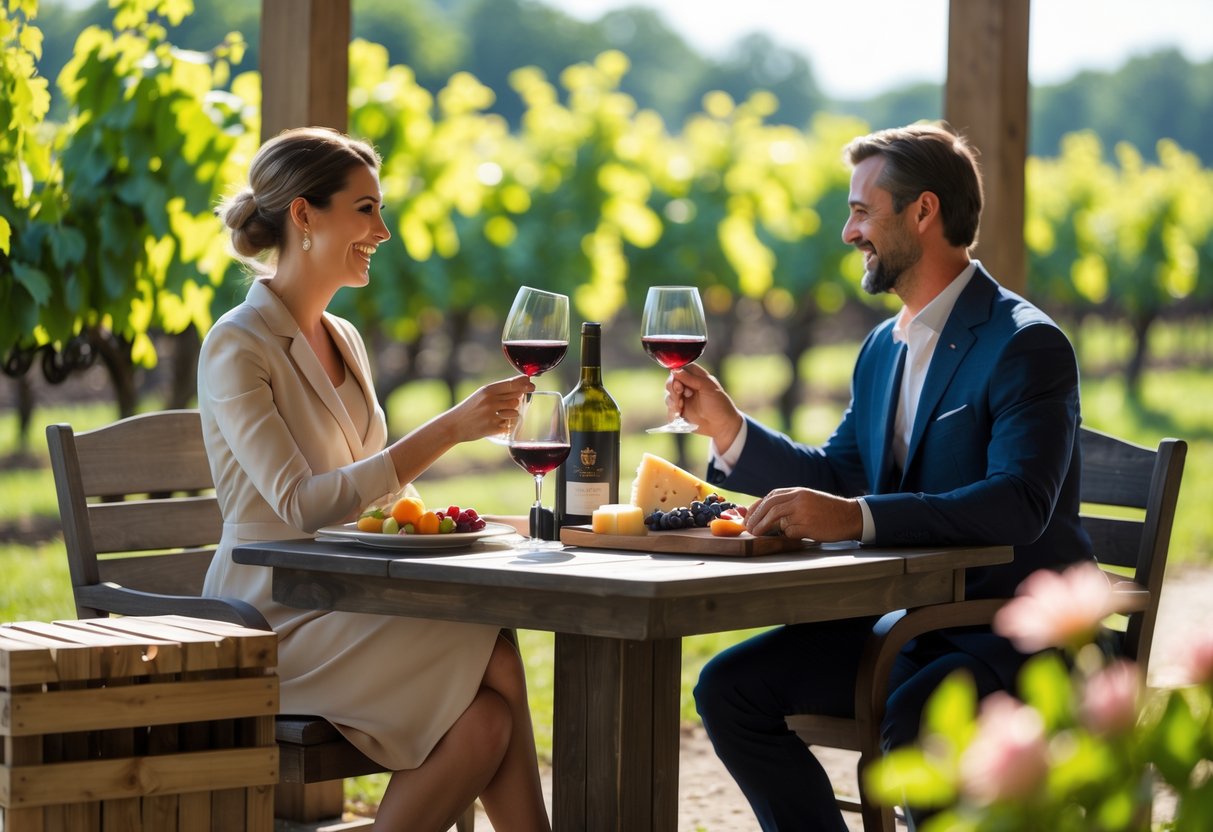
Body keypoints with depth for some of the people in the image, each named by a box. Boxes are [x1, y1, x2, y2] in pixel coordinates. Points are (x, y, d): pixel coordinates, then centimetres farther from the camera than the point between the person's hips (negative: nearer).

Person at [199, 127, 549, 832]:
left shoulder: (345, 341, 15)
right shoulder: (236, 346, -10)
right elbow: (302, 504, -22)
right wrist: (448, 430, -24)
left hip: (352, 608, 7)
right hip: (275, 625, -7)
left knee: (492, 714, -24)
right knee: (496, 672, -25)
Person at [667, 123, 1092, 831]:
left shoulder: (1027, 345, -15)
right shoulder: (885, 347, 13)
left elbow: (1019, 505, -29)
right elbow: (838, 475, 18)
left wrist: (856, 517, -38)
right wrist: (728, 427, 4)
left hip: (1010, 633, -8)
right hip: (904, 623, 8)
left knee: (915, 721, -37)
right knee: (729, 688, -5)